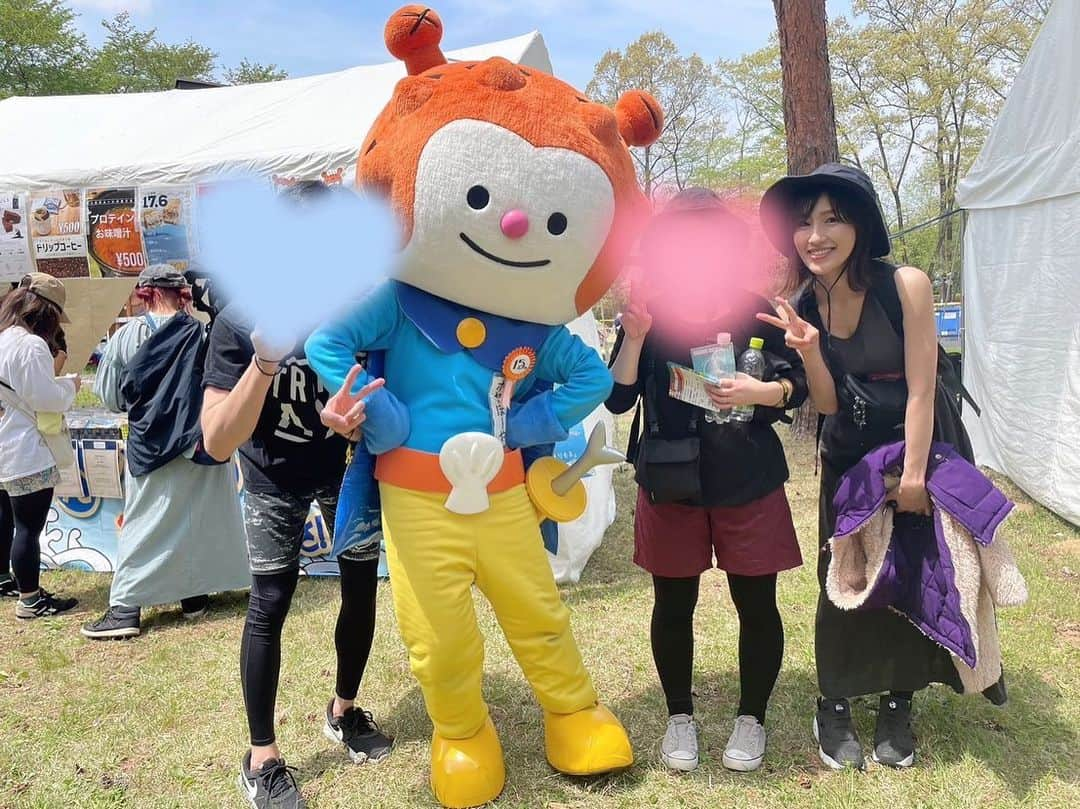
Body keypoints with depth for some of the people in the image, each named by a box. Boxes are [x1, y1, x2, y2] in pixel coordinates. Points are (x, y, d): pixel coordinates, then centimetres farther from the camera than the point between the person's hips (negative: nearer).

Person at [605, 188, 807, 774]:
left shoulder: (756, 310, -2)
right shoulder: (648, 316, -1)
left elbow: (796, 385, 1)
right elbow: (617, 401, -5)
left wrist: (758, 391, -20)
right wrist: (633, 339, -19)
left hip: (749, 485, 0)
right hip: (670, 484, 1)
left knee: (756, 602, 8)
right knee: (673, 603, 11)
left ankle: (751, 718, 30)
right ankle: (680, 716, 32)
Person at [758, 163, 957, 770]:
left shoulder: (906, 285, -21)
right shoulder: (804, 306, -9)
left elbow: (921, 388, -18)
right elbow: (827, 405, -8)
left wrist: (912, 475, -17)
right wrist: (808, 350, -26)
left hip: (918, 450, -2)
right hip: (848, 459, 3)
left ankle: (898, 705, 25)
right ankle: (834, 706, 20)